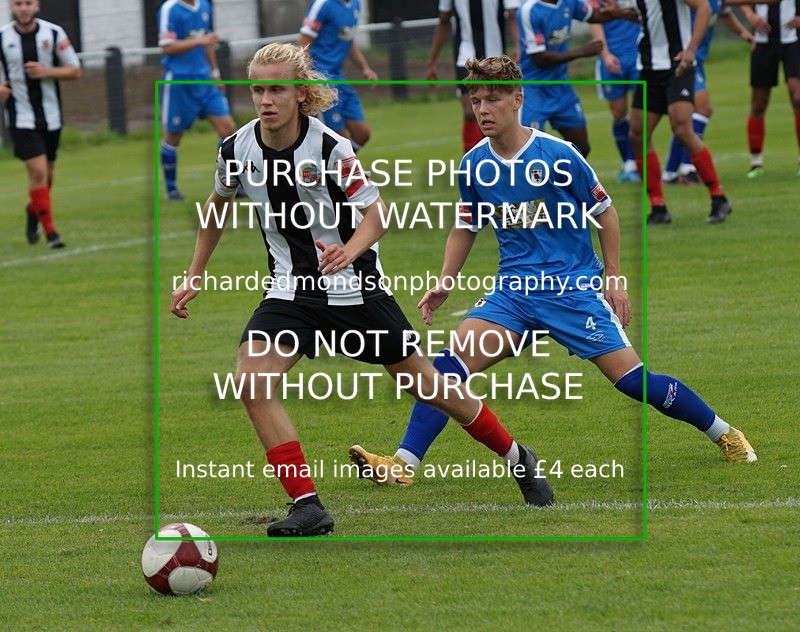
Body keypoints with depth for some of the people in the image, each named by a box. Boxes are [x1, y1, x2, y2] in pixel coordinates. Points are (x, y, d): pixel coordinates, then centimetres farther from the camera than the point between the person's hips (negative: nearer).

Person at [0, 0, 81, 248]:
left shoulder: (53, 33, -3)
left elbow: (75, 71, 2)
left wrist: (47, 72, -15)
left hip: (50, 116, 3)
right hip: (21, 118, -3)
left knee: (47, 173, 15)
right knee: (38, 171, -15)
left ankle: (33, 211, 45)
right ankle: (50, 232, -9)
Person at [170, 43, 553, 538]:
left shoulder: (330, 147, -19)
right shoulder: (238, 149, -7)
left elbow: (376, 215, -15)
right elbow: (218, 206, 14)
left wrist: (350, 250, -35)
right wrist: (195, 276, 14)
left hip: (353, 286, -4)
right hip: (291, 288, 4)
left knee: (421, 380, 8)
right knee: (252, 380, -20)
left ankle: (517, 458, 31)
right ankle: (308, 507, -15)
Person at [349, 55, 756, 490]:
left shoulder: (558, 156, -11)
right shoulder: (473, 165, 1)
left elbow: (605, 213, 0)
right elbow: (466, 229, 18)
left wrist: (615, 279, -2)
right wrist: (444, 283, 7)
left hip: (575, 287, -4)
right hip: (514, 291, 4)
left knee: (631, 378, -8)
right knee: (451, 361, -17)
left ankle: (724, 435, 13)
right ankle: (403, 464, -19)